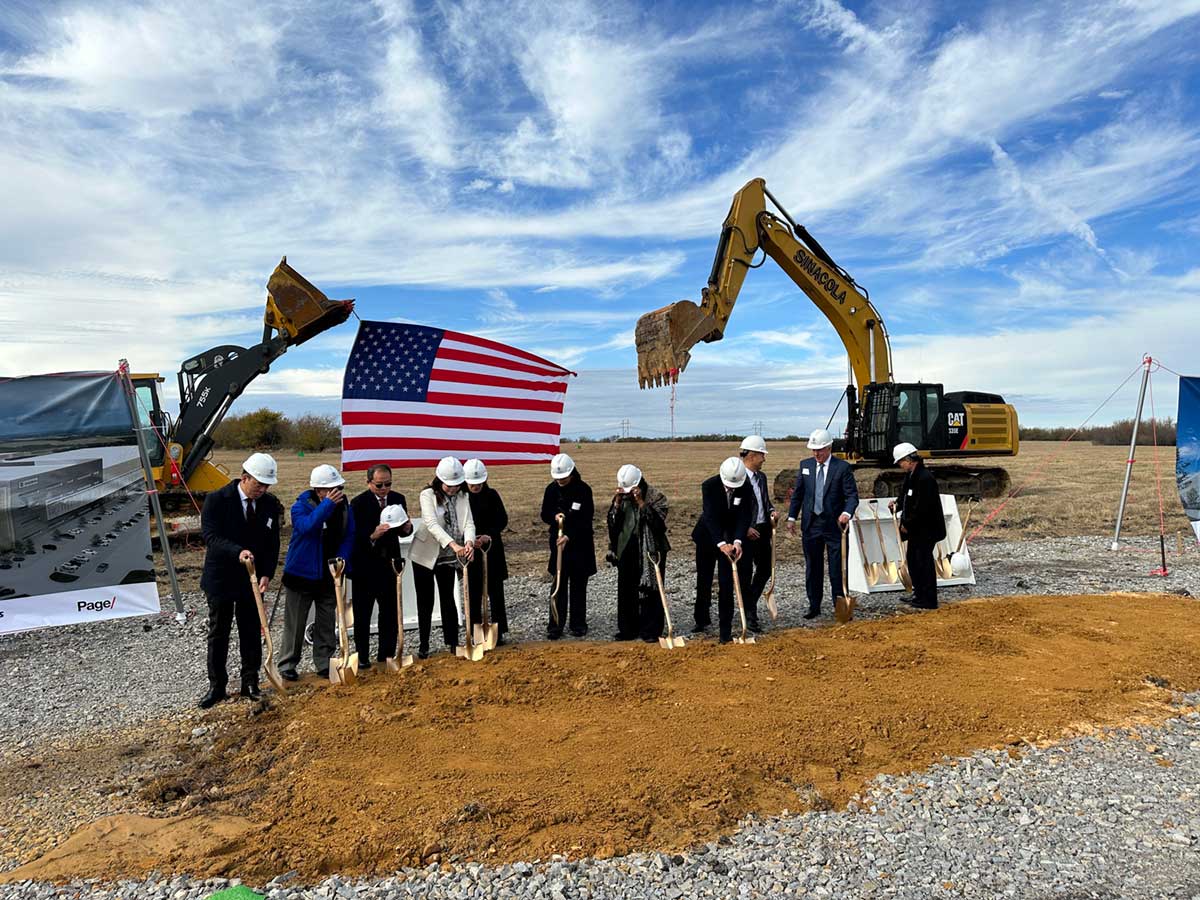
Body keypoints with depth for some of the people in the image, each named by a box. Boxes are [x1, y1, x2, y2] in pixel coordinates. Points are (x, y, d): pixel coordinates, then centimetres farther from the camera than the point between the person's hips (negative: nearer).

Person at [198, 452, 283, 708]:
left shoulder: (270, 504, -2)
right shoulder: (216, 500, -13)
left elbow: (272, 543, 1)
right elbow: (210, 536, -21)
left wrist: (266, 574, -11)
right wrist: (238, 552, -38)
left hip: (252, 579, 3)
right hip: (221, 578, -3)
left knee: (251, 632, 10)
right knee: (218, 633, 8)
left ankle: (250, 683, 23)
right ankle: (217, 686, 21)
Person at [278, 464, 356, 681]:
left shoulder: (343, 507, 0)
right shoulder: (301, 506, -12)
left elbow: (348, 537, 2)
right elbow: (307, 526, -32)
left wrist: (340, 561, -11)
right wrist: (328, 504, -33)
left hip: (330, 576, 4)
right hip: (301, 573, -4)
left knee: (327, 623, 10)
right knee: (295, 623, 6)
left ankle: (324, 664, 20)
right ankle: (287, 664, 19)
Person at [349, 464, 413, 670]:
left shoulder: (398, 499, 2)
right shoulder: (358, 503, -12)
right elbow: (355, 536, -17)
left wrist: (407, 528, -13)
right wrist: (373, 536, -35)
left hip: (389, 563, 4)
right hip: (365, 566, -4)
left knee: (390, 612, 11)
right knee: (362, 614, 8)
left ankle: (387, 655, 24)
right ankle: (362, 657, 19)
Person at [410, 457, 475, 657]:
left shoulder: (462, 497, 0)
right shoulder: (428, 495, -13)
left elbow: (468, 522, -10)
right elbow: (432, 524, -27)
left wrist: (469, 542, -33)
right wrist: (454, 544, -41)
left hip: (448, 557, 3)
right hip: (425, 555, -3)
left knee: (448, 599, 11)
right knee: (425, 602, 6)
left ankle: (452, 642, 21)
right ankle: (424, 645, 19)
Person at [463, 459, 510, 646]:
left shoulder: (492, 495, -4)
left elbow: (502, 520, -2)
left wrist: (489, 536, -17)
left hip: (492, 549, 0)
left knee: (495, 592, 6)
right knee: (473, 593, 6)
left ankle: (498, 632, 16)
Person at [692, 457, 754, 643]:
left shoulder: (746, 489, -14)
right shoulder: (709, 486, -21)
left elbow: (745, 517, -16)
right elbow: (710, 517, -27)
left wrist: (737, 541, -31)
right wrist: (721, 543, -36)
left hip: (730, 539, 0)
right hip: (707, 537, 0)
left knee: (726, 584, -4)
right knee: (703, 581, 12)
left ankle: (725, 628, 3)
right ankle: (702, 619, 32)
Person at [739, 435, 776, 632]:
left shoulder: (761, 477, 10)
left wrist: (772, 511, 0)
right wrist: (745, 529, -18)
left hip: (763, 530, 8)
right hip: (746, 532, -8)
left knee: (765, 568, 15)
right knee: (746, 574, 3)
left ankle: (750, 603, 35)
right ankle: (750, 615, 15)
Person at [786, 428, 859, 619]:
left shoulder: (842, 467, -5)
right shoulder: (805, 465, 6)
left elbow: (852, 495, -8)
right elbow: (797, 494, 11)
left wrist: (847, 512, -27)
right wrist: (791, 517, 6)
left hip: (834, 525, -3)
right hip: (810, 524, 3)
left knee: (837, 569, 1)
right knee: (812, 569, 11)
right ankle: (814, 607, 21)